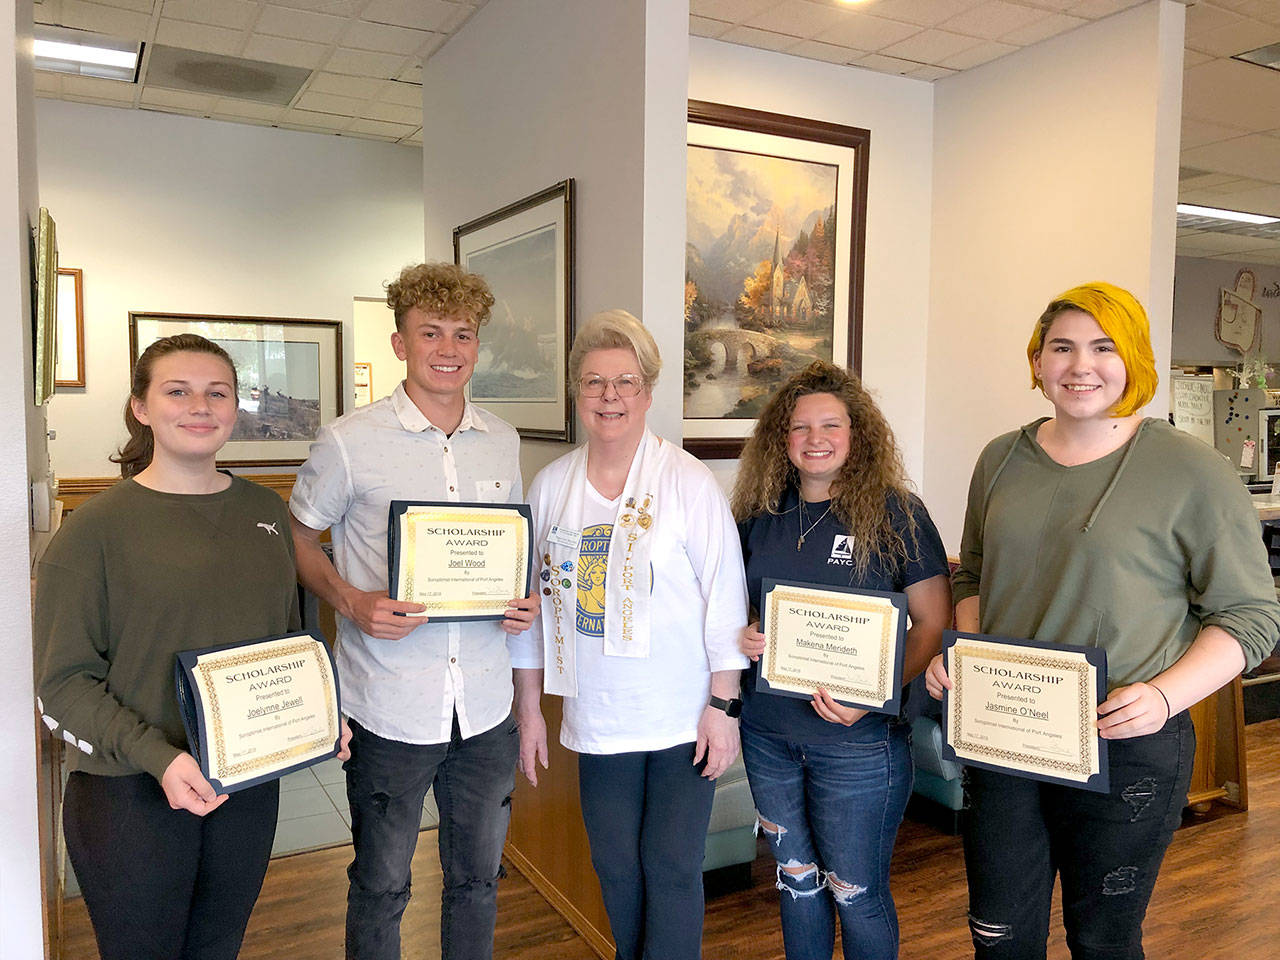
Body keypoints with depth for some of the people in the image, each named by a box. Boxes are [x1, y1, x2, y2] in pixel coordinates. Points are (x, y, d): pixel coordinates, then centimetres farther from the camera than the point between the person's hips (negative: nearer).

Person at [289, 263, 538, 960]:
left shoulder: (503, 442, 5)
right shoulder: (349, 442, -9)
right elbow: (298, 538, 1)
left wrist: (524, 600, -3)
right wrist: (351, 602, -16)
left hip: (486, 705, 4)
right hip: (390, 708, -4)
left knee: (478, 877, 20)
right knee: (381, 884, 15)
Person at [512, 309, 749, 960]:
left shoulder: (688, 482, -8)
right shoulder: (550, 486, 2)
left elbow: (725, 596, -7)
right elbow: (533, 601, 8)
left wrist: (724, 706, -8)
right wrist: (529, 709, 9)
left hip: (683, 718, -3)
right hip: (597, 719, 3)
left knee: (671, 870, 4)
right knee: (616, 868, 15)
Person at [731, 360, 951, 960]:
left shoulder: (895, 512, -10)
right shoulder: (761, 514, 2)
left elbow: (935, 622, -10)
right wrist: (737, 637, -8)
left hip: (857, 741, -4)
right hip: (767, 732, 4)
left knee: (857, 892, 12)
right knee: (795, 880, 20)